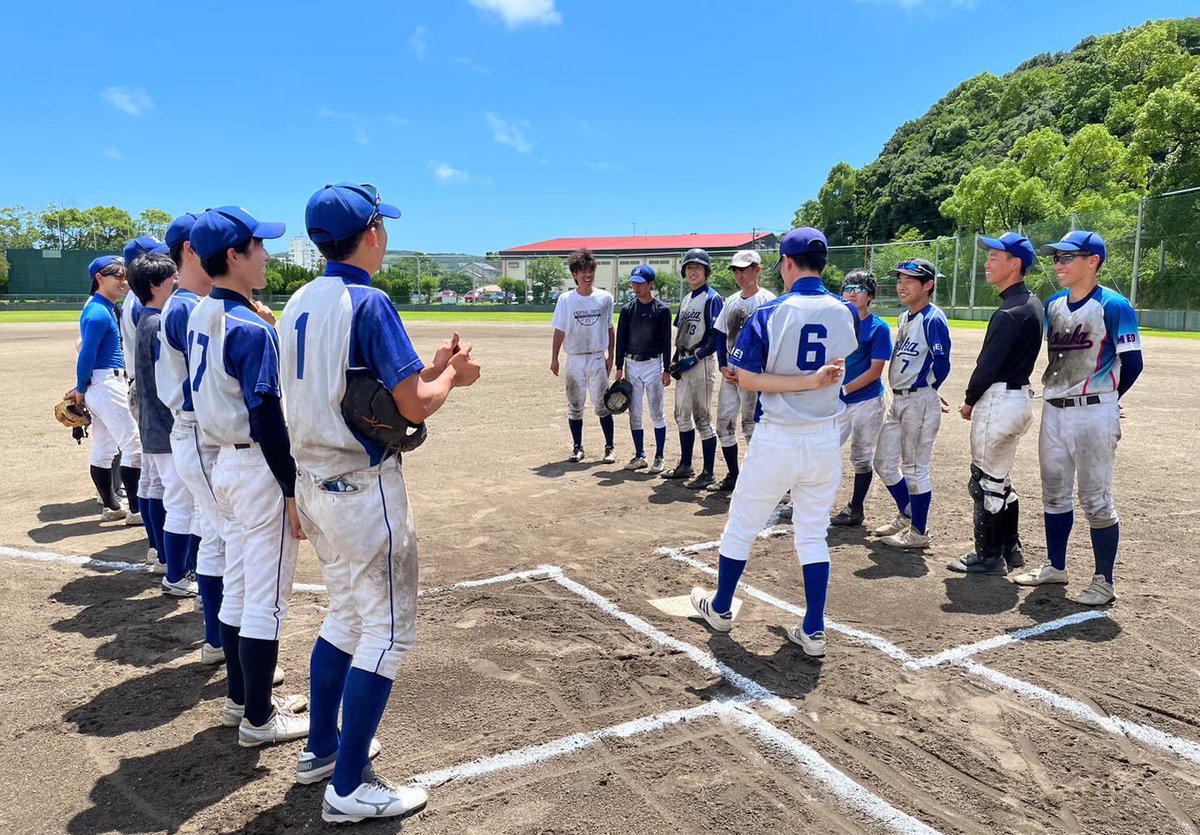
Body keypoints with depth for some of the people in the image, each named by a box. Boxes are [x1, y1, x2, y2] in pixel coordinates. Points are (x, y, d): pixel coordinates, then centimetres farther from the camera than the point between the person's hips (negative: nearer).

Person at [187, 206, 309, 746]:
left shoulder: (199, 316, 8)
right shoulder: (251, 328, -20)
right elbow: (267, 419, -22)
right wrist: (293, 490, -17)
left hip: (225, 463, 9)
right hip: (260, 468, -9)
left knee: (236, 590, 18)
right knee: (266, 598, 1)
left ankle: (240, 698, 32)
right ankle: (257, 720, 13)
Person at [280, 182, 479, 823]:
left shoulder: (299, 304, 10)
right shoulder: (368, 302, -17)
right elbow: (414, 405, -22)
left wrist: (431, 367, 12)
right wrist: (451, 374, -1)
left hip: (314, 484, 9)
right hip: (364, 490, -9)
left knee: (345, 614, 23)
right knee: (388, 631, 2)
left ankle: (321, 748, 35)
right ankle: (349, 788, 10)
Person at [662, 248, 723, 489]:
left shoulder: (712, 298, -9)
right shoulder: (686, 300, 17)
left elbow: (716, 336, -16)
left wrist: (695, 358, -19)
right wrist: (676, 361, 10)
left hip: (701, 362, -9)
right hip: (684, 363, 9)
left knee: (702, 418, -7)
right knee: (682, 416, 14)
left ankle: (708, 473, -1)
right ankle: (685, 466, 26)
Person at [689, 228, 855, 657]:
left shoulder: (770, 312, -12)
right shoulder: (846, 312, -1)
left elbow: (745, 378, -15)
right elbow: (842, 372, 12)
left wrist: (807, 381, -16)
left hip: (776, 440, -3)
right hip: (825, 440, 4)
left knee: (741, 526, 14)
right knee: (813, 534, 14)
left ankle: (720, 608, 31)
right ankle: (813, 630, 17)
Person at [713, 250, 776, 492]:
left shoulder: (767, 300, -7)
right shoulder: (731, 301, 14)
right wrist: (723, 366, 3)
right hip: (730, 374, 7)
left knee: (751, 426, -3)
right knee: (724, 425, 8)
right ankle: (733, 475, 21)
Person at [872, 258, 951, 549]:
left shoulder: (933, 319, -14)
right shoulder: (904, 317, 14)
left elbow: (941, 364, -17)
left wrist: (924, 392, -2)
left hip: (920, 400, -9)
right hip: (897, 399, 9)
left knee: (915, 468, -1)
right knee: (884, 463, 14)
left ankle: (919, 532, 12)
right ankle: (906, 516, 32)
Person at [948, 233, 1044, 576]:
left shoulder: (1011, 312, -20)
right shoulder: (1032, 304, 12)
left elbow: (989, 364, -19)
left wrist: (969, 400, -4)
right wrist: (978, 400, 13)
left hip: (999, 401, -10)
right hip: (1019, 396, 10)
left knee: (987, 482, -1)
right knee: (1001, 479, 18)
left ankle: (989, 556, 9)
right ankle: (1010, 548, 27)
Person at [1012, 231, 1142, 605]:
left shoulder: (1113, 305, -11)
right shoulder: (1054, 304, 10)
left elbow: (1132, 363, -10)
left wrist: (1103, 402, 2)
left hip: (1093, 414, -7)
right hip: (1053, 410, 8)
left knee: (1096, 499, -1)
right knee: (1054, 494, 15)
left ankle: (1104, 581, 9)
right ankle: (1055, 566, 29)